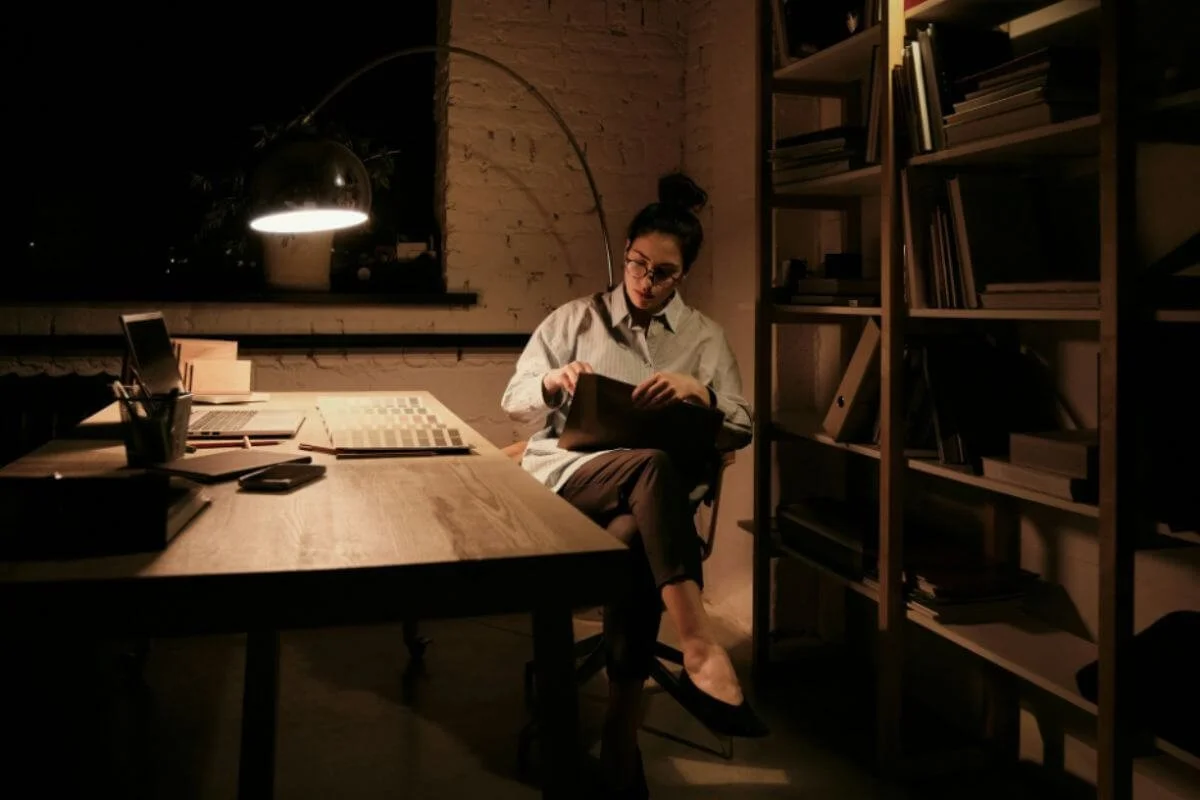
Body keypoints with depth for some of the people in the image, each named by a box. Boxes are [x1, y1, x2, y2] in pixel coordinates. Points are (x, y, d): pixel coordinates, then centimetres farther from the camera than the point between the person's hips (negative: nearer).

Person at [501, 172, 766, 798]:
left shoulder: (704, 336, 15)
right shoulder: (577, 318, 13)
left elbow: (741, 430, 6)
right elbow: (514, 402, 11)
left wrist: (698, 391, -15)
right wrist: (554, 383, -12)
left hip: (646, 489, 1)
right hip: (567, 472, -1)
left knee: (637, 537, -38)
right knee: (655, 464, -36)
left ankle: (622, 730, -29)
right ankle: (700, 652, -46)